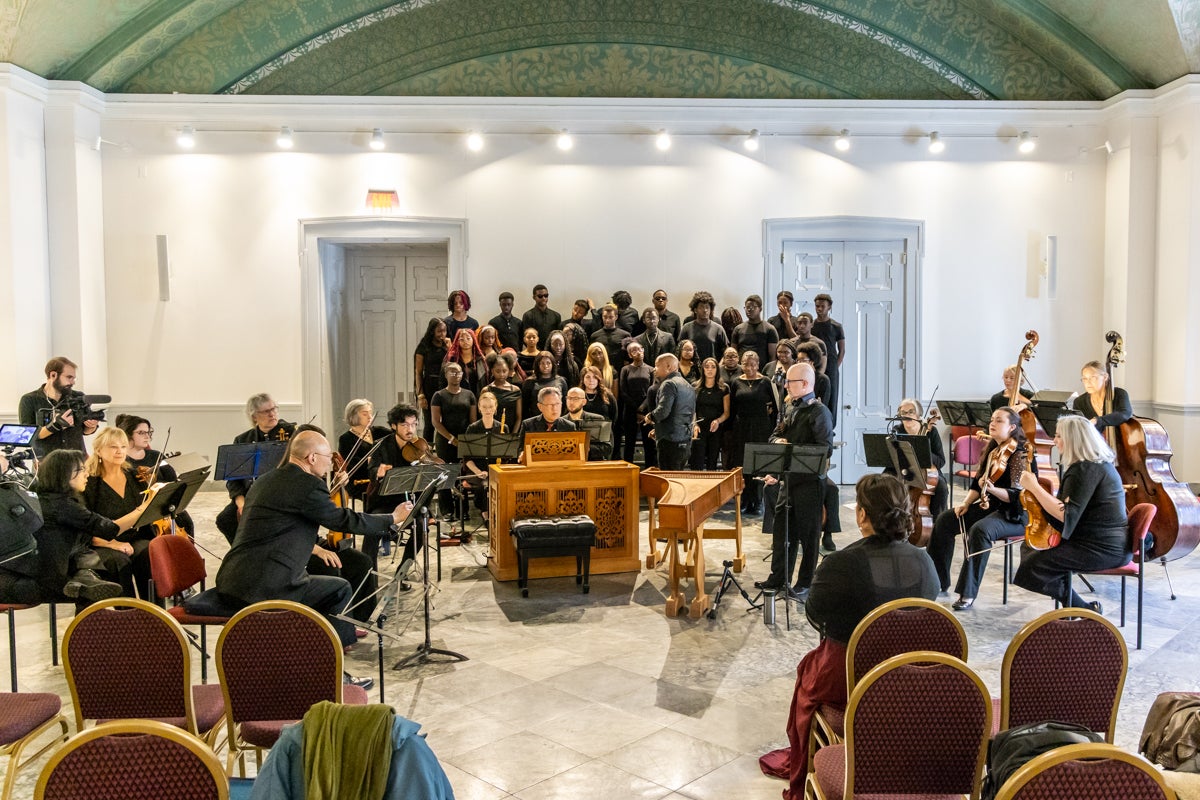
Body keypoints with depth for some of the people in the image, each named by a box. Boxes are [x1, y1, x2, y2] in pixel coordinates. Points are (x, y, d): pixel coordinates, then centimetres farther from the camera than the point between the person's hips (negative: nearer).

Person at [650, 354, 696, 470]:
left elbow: (662, 412, -23)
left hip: (670, 442, -9)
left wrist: (650, 416, -1)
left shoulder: (669, 384, -11)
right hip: (686, 442, 9)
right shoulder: (688, 385, 18)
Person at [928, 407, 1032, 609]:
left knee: (980, 530, -35)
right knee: (945, 521, -9)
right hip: (990, 506, 8)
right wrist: (966, 503, -2)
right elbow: (977, 482, 14)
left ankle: (968, 594, -29)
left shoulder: (1020, 454, -13)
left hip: (1015, 514, -8)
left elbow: (1016, 496, -21)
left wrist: (991, 488, -38)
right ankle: (938, 579, -1)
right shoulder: (992, 450, 10)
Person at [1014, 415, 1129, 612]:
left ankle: (1086, 611, 0)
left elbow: (1065, 515, -26)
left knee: (1032, 566, -15)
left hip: (1103, 549, -11)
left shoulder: (1086, 469, -19)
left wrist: (1033, 486, -21)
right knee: (1029, 547, 15)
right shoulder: (1099, 463, 14)